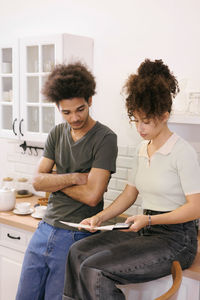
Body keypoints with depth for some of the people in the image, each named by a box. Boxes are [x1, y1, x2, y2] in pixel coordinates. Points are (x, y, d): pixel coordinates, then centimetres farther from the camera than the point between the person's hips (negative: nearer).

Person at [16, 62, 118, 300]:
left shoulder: (105, 138, -13)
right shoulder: (57, 133, 6)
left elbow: (92, 195, -21)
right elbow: (37, 181, 0)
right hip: (45, 228, 6)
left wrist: (54, 181, -9)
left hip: (76, 236, -6)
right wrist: (73, 178, -15)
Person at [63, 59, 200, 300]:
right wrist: (100, 217, 1)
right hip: (146, 232, 8)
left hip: (176, 238, -7)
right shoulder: (142, 150, 10)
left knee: (95, 270, -21)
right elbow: (129, 194, 15)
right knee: (78, 252, -6)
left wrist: (149, 220, -22)